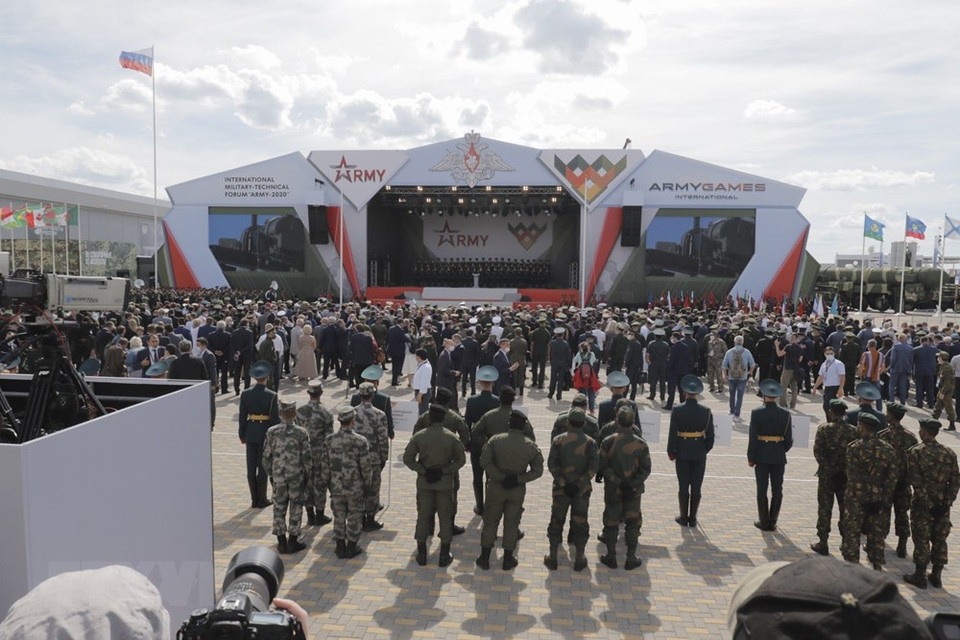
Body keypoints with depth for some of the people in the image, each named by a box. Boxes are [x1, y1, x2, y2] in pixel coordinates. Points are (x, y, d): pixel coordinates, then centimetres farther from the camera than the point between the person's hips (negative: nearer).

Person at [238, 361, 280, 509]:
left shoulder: (245, 394, -3)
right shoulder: (271, 395, -13)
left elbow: (242, 417, 2)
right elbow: (275, 418, -11)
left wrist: (242, 435, 12)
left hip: (251, 432, 3)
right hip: (266, 432, -3)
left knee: (251, 467, 10)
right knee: (263, 466, 5)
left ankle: (254, 499, 16)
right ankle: (262, 500, 12)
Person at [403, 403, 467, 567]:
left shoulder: (418, 436, -8)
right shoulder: (451, 437, -9)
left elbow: (407, 458, -7)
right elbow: (461, 460, -6)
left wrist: (422, 471, -7)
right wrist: (444, 471, -8)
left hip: (424, 482, 1)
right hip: (445, 482, -1)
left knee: (423, 516, 13)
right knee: (445, 517, 10)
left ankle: (421, 555, 20)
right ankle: (444, 556, 16)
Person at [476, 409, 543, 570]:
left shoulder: (496, 440, -14)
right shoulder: (532, 446, -9)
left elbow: (484, 461, -18)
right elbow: (537, 471, -7)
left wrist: (500, 477, -15)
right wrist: (518, 479, -10)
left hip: (496, 488, -1)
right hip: (517, 490, 1)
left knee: (490, 522, 14)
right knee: (511, 524, 15)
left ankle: (484, 558, 22)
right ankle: (508, 559, 25)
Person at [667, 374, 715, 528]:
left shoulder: (677, 410, -11)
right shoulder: (706, 411, -5)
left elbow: (672, 434, -10)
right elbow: (710, 435, -1)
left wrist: (671, 452, 2)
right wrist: (705, 450, 15)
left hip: (682, 453, -1)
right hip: (699, 454, 1)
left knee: (684, 486, 8)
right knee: (696, 487, 8)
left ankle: (683, 518, 14)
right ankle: (693, 518, 15)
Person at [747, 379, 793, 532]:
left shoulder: (757, 412, -11)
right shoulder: (785, 414, -4)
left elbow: (753, 437, -10)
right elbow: (789, 439, -1)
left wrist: (750, 457, -2)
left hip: (761, 456, -2)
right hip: (779, 457, 2)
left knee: (762, 490, 7)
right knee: (777, 490, 10)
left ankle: (764, 522, 12)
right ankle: (772, 522, 14)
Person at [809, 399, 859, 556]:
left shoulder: (823, 429, -10)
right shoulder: (854, 431, -4)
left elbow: (818, 451, -15)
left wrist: (827, 468, -8)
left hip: (827, 474, -2)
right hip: (847, 476, 2)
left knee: (824, 509, 7)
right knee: (846, 509, 13)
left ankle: (823, 542, 11)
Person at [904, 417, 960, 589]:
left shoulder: (916, 452, -10)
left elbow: (916, 481, -16)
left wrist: (927, 503, -11)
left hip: (923, 504, -4)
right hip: (943, 504, 4)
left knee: (922, 539, 3)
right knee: (940, 539, 13)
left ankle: (920, 575, 9)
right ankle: (936, 576, 21)